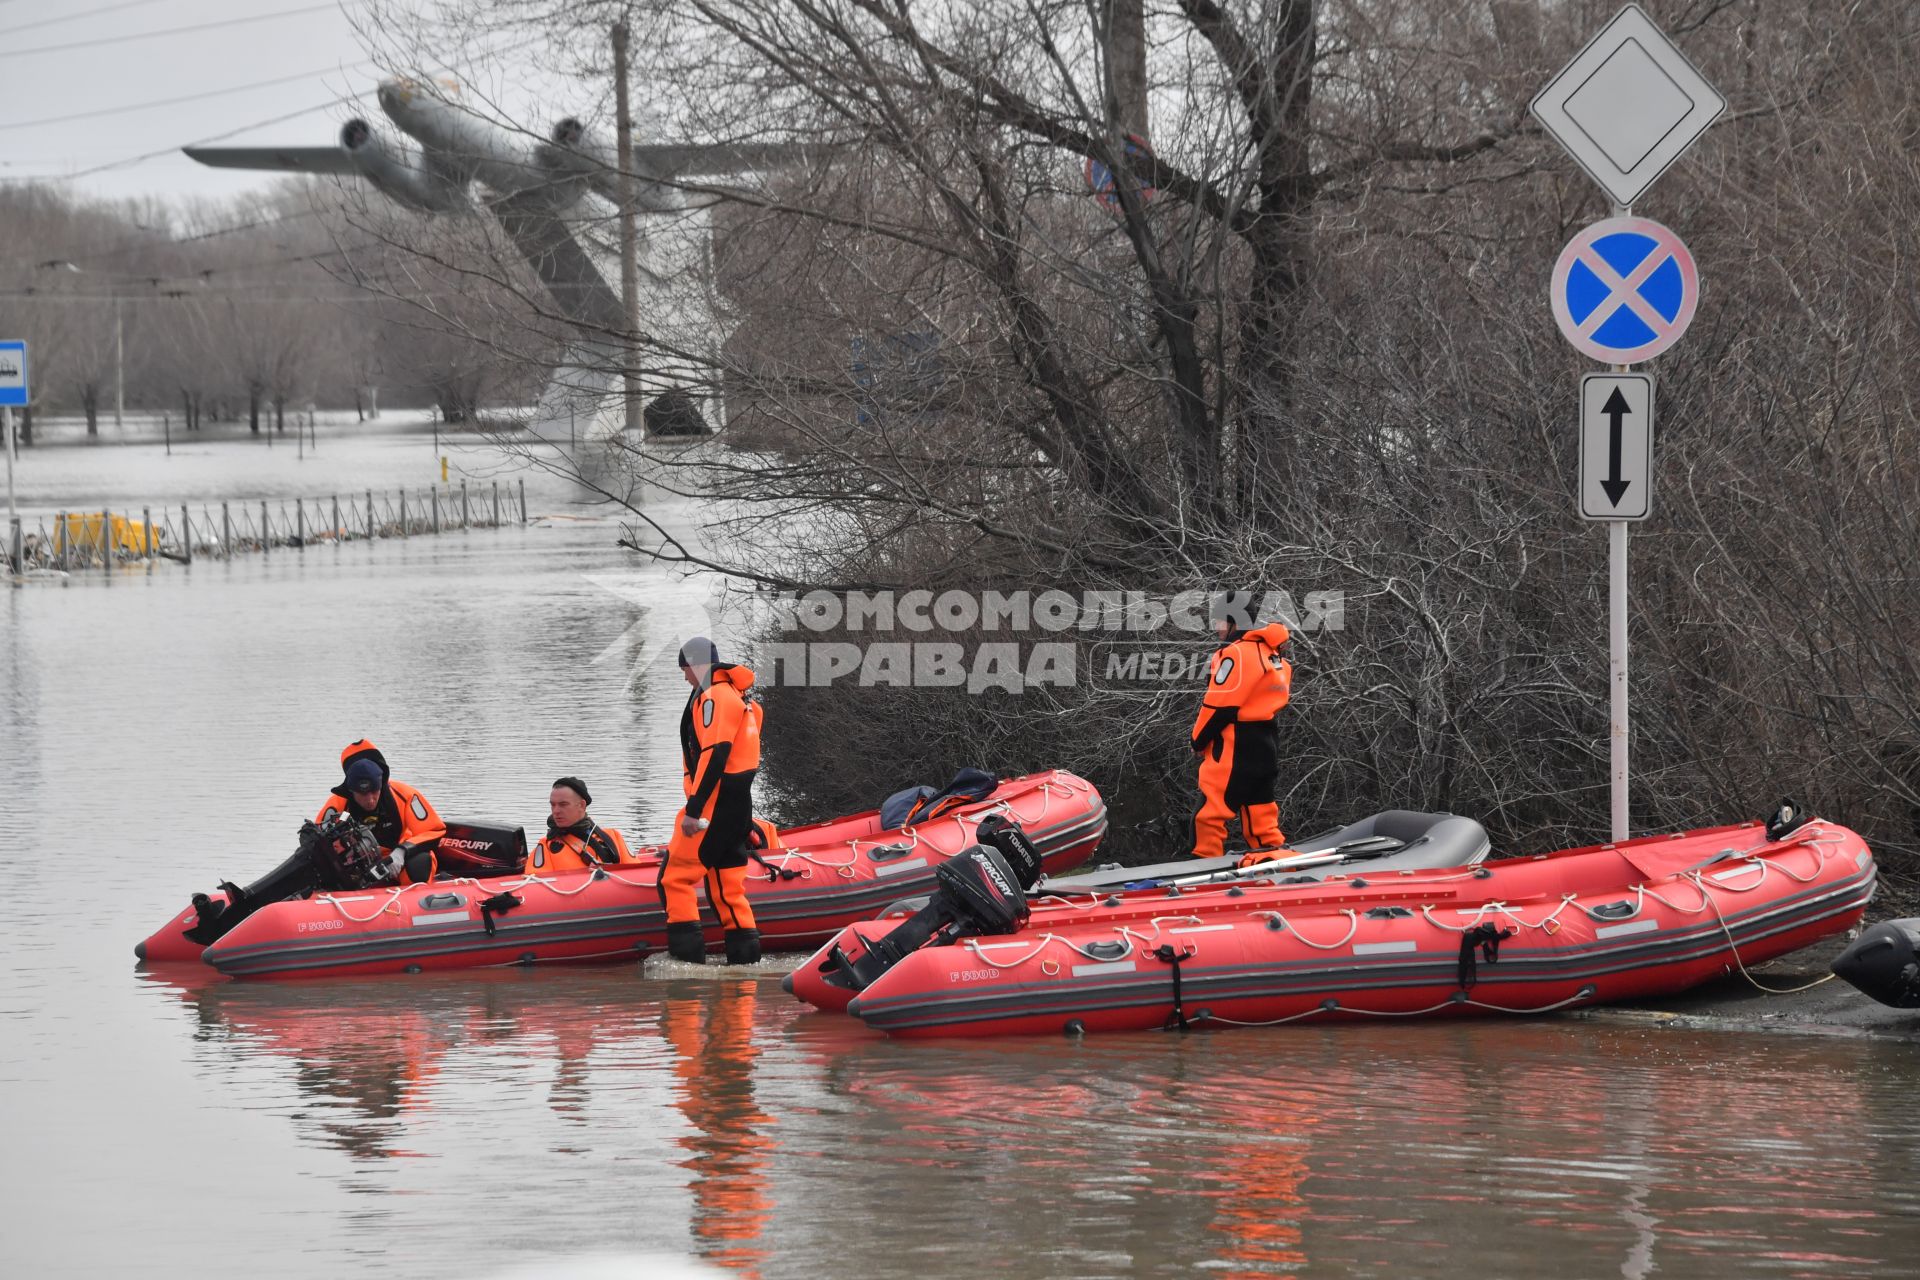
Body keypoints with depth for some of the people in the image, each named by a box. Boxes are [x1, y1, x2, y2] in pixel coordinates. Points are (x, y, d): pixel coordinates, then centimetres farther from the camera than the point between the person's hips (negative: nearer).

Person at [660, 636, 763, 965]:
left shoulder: (714, 697, -13)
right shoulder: (736, 696, 19)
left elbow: (714, 754, -21)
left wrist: (694, 809, -22)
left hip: (715, 802, -10)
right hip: (739, 803, 10)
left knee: (675, 876, -7)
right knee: (726, 879, 15)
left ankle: (687, 948, -13)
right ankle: (744, 947, 13)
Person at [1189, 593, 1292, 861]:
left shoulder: (1236, 653, -15)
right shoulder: (1269, 653, 14)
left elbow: (1220, 707, -17)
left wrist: (1199, 741, -3)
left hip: (1234, 749, -9)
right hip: (1266, 746, 9)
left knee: (1210, 813, -4)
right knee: (1259, 812, 12)